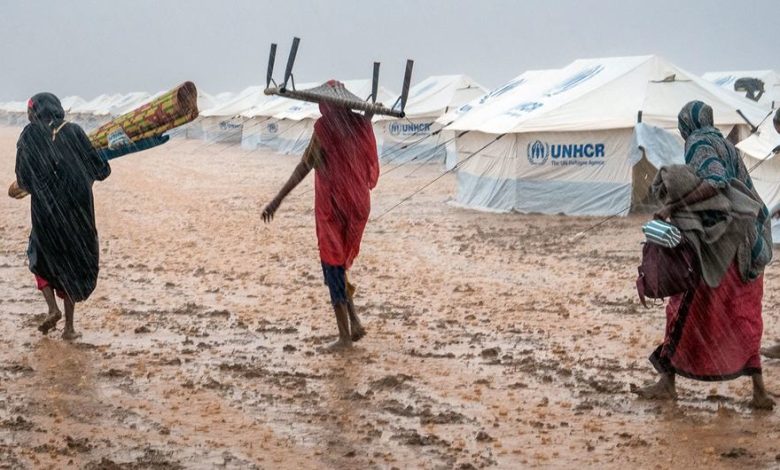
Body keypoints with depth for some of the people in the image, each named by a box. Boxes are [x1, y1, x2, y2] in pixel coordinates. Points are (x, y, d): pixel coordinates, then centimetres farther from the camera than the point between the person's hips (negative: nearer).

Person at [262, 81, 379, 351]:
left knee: (333, 267, 3)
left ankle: (345, 336, 6)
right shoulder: (360, 123, 4)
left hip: (332, 206, -6)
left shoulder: (325, 128, -13)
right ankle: (354, 322, 13)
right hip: (357, 205, 6)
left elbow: (303, 168, -17)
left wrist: (277, 201, -16)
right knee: (340, 263, 20)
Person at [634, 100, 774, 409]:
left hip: (719, 244, -8)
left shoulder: (700, 145, -8)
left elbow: (716, 182, -25)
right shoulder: (726, 147, 17)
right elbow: (748, 194, 17)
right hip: (744, 245, 8)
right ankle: (759, 391, 9)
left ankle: (667, 382, 8)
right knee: (741, 318, 11)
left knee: (689, 310, 1)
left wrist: (674, 206, -28)